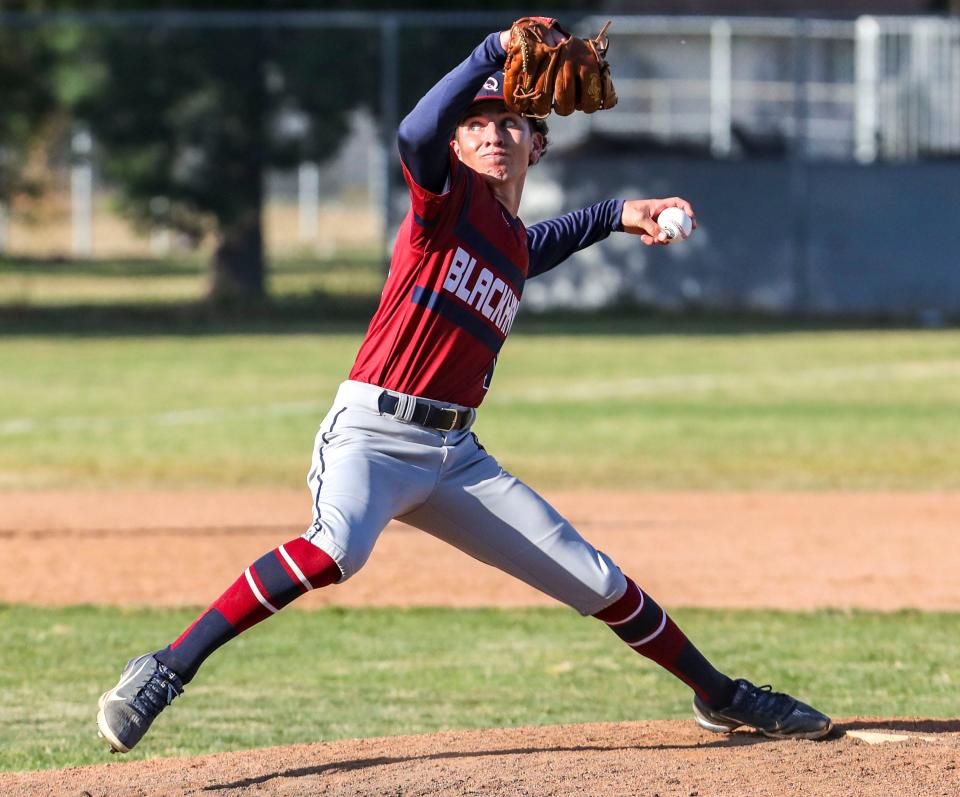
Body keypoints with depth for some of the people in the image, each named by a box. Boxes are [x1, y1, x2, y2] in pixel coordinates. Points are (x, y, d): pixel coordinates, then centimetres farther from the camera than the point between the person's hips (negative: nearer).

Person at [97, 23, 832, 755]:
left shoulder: (516, 246, 17)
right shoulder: (450, 194, -2)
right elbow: (418, 134, -27)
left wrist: (617, 215, 35)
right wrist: (498, 49, -33)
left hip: (456, 456, 7)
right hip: (371, 437, -7)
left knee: (596, 580, 8)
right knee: (337, 549, -37)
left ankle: (719, 696, 27)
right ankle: (165, 672, -34)